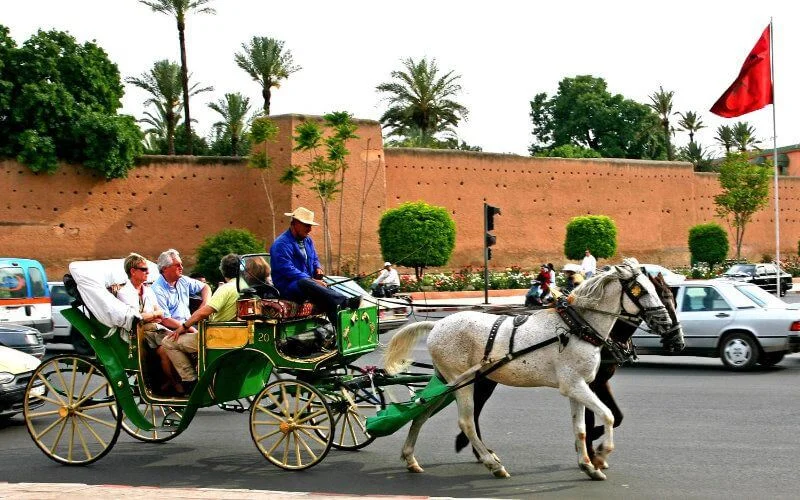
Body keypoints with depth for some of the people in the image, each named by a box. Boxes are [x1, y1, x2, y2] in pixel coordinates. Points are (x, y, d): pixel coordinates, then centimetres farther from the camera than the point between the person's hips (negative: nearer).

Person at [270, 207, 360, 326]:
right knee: (304, 284, -41)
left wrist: (318, 268, 6)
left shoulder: (307, 240, 19)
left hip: (308, 282, 8)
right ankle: (344, 302, -56)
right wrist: (312, 280, -24)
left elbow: (315, 259, 32)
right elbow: (288, 270, -19)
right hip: (288, 287, -8)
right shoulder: (282, 244, -10)